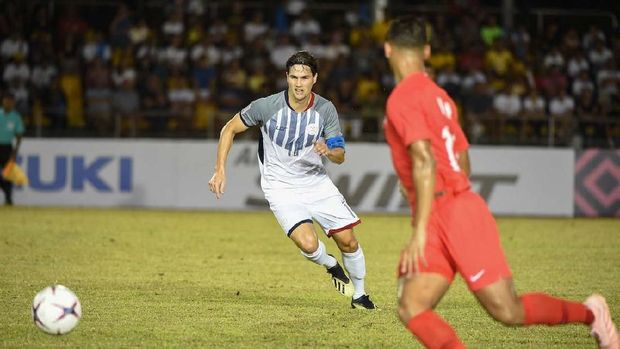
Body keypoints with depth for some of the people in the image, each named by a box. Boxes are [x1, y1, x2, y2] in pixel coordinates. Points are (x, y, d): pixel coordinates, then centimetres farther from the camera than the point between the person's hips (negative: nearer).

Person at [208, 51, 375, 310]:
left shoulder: (326, 109, -10)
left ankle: (359, 295, 26)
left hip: (316, 181, 3)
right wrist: (220, 171, -9)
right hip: (281, 188, -3)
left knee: (348, 241, 1)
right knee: (308, 244, -24)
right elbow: (229, 129, -3)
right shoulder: (267, 106, -17)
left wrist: (328, 151, -28)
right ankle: (331, 266, 12)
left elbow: (340, 156, -3)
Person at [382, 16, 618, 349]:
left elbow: (425, 162, -20)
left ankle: (589, 313, 15)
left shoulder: (402, 99, -9)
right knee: (411, 308, -8)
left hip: (455, 213, -9)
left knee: (509, 312, -5)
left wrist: (420, 232, -22)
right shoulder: (438, 95, 18)